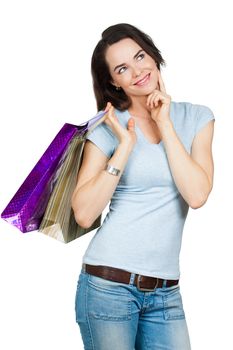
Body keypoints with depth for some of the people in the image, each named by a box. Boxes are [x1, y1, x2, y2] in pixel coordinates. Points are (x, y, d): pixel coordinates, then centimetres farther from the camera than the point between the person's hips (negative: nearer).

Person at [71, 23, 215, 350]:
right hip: (108, 283, -2)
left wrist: (164, 123, -9)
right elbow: (84, 214, -10)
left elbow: (197, 195, -10)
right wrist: (125, 145, -12)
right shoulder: (108, 127, -1)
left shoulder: (196, 117, 4)